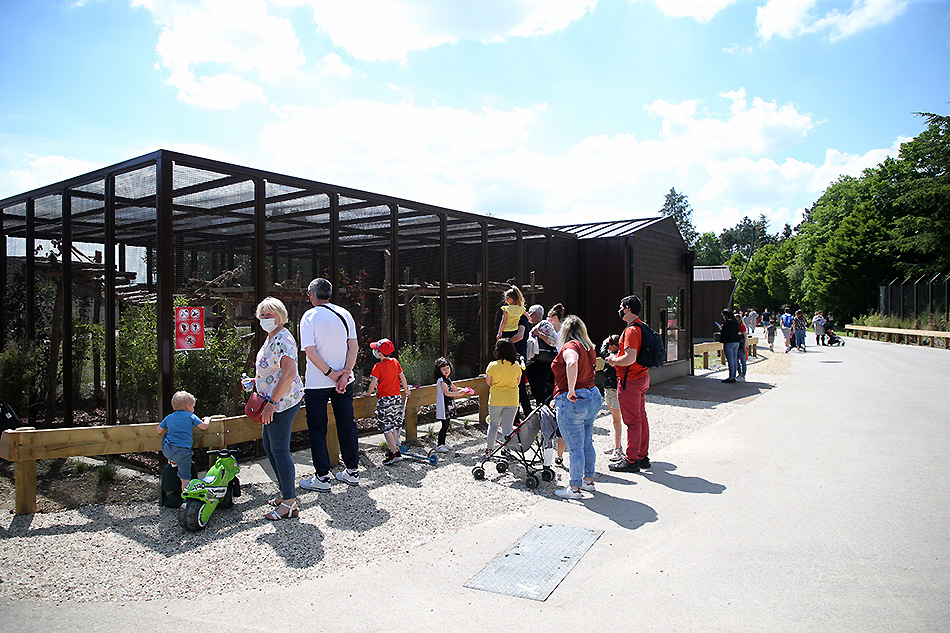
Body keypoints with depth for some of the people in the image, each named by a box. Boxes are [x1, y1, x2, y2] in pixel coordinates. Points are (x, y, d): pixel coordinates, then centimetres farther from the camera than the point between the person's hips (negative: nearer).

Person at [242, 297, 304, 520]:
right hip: (276, 402, 11)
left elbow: (289, 373, -27)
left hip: (282, 402, -11)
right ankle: (286, 489, 30)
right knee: (268, 445, 18)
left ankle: (289, 503, 3)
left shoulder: (282, 340, -18)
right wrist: (255, 381, 12)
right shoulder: (271, 338, 15)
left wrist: (272, 403, -26)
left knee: (279, 449, -5)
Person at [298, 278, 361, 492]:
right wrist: (344, 374, -9)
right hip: (344, 381, 4)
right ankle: (351, 472, 21)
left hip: (317, 383, -4)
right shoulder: (345, 314, 3)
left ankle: (322, 477, 10)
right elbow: (354, 347, -4)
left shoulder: (309, 316, -9)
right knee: (347, 424, 13)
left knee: (317, 428, 6)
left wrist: (330, 373, -13)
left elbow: (310, 352, -17)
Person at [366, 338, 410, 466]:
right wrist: (406, 390, 24)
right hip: (397, 398, 7)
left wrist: (368, 393, 3)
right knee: (394, 426, 17)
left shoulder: (378, 366, -12)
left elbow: (373, 383, -15)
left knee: (386, 428, -3)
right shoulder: (395, 362, 5)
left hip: (384, 400, -6)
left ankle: (395, 453, -7)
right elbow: (402, 377, 11)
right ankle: (395, 449, 24)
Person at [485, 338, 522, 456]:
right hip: (512, 401, 1)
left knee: (493, 424, 17)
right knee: (508, 427, 4)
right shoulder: (517, 365, -3)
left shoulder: (492, 365, -10)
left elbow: (488, 382, 3)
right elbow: (518, 382, 10)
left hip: (495, 401, -1)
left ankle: (490, 449, 23)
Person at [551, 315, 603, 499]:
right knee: (587, 444, 19)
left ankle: (574, 488, 8)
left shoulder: (570, 347, -12)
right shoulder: (590, 348, 13)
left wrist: (570, 391, -28)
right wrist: (560, 398, 26)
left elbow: (572, 364, -37)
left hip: (573, 402, -9)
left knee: (575, 447, 0)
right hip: (593, 398, 9)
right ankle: (588, 480, 31)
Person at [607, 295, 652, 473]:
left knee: (633, 421, -4)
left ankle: (631, 461, 3)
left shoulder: (631, 330, -20)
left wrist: (614, 360, -11)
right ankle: (643, 456, 24)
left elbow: (630, 358, -28)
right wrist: (618, 357, 15)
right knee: (641, 418, 15)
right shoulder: (642, 327, 12)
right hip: (642, 377, 10)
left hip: (630, 381, -10)